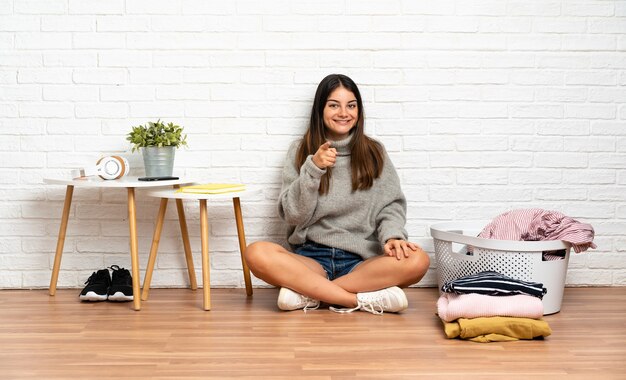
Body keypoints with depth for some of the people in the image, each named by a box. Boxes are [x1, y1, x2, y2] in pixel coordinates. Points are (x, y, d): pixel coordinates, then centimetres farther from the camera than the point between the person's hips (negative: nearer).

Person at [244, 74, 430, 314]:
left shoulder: (374, 152, 11)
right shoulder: (301, 151, 8)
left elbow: (391, 205, 6)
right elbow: (292, 214, 1)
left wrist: (392, 235, -16)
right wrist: (313, 169, -13)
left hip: (361, 261, 1)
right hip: (311, 258, -1)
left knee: (417, 261, -30)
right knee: (256, 254, -31)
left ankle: (306, 291, -22)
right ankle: (364, 300, -28)